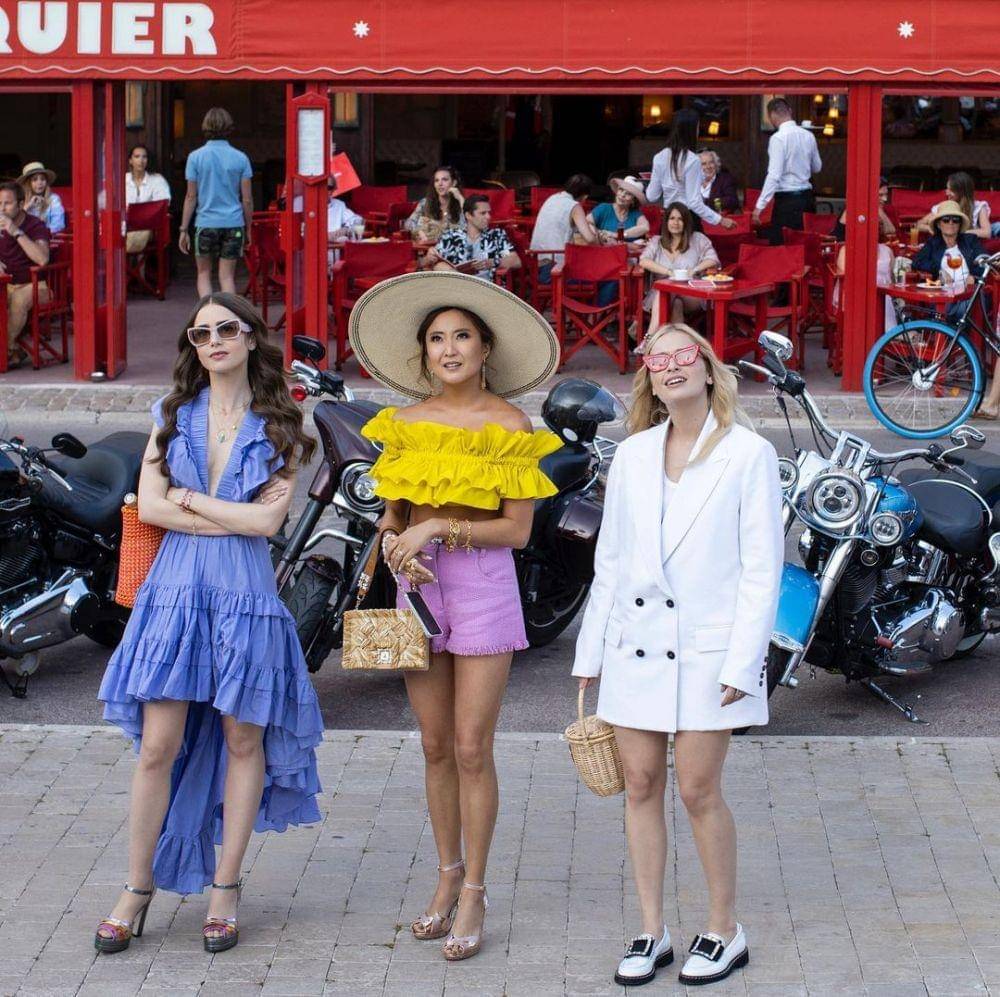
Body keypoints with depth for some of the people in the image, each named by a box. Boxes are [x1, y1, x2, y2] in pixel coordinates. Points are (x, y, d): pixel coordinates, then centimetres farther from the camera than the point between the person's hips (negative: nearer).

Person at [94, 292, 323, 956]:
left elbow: (268, 520, -8)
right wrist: (233, 519, -8)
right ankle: (139, 889, 8)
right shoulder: (173, 415, 10)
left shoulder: (279, 427, 4)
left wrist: (189, 498, -4)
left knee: (243, 738, 4)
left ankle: (225, 887, 15)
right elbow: (149, 507, -2)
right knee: (158, 745, -2)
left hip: (245, 591, -1)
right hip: (176, 587, 1)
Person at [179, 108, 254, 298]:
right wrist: (248, 228, 12)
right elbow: (247, 199, 2)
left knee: (204, 274, 12)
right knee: (227, 277, 6)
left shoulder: (196, 157, -3)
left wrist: (184, 229, 4)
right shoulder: (240, 158, 0)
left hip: (206, 223, -1)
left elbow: (191, 197, -2)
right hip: (233, 224, 1)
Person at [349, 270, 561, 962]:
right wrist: (399, 548, -9)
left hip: (484, 585, -4)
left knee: (472, 747, -4)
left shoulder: (509, 424, -5)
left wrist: (438, 528, -16)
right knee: (436, 745, 9)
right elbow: (392, 514, 12)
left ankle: (474, 892, 5)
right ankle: (448, 875, 21)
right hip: (421, 586, 4)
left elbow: (517, 529, -8)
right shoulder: (406, 424, 7)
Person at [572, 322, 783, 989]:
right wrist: (591, 652, 11)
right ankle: (651, 933, 16)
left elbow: (762, 568, -7)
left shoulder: (749, 454, -5)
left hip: (707, 648, -4)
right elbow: (611, 561, 13)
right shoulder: (633, 456, 8)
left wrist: (743, 663, -12)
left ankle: (725, 932, 13)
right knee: (641, 786, 6)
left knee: (698, 790, -3)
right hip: (636, 644, 4)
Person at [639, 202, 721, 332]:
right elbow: (643, 261, 0)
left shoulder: (698, 239, 16)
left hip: (692, 297, -1)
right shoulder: (656, 242, 18)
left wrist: (694, 270, -15)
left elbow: (713, 260, 4)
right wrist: (669, 272, -14)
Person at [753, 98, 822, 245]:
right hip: (807, 196, 7)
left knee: (780, 245, -3)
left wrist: (760, 205, -18)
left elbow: (774, 175, -19)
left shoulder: (778, 138, -13)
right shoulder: (808, 136, 7)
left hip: (786, 199, -7)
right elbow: (817, 167, 19)